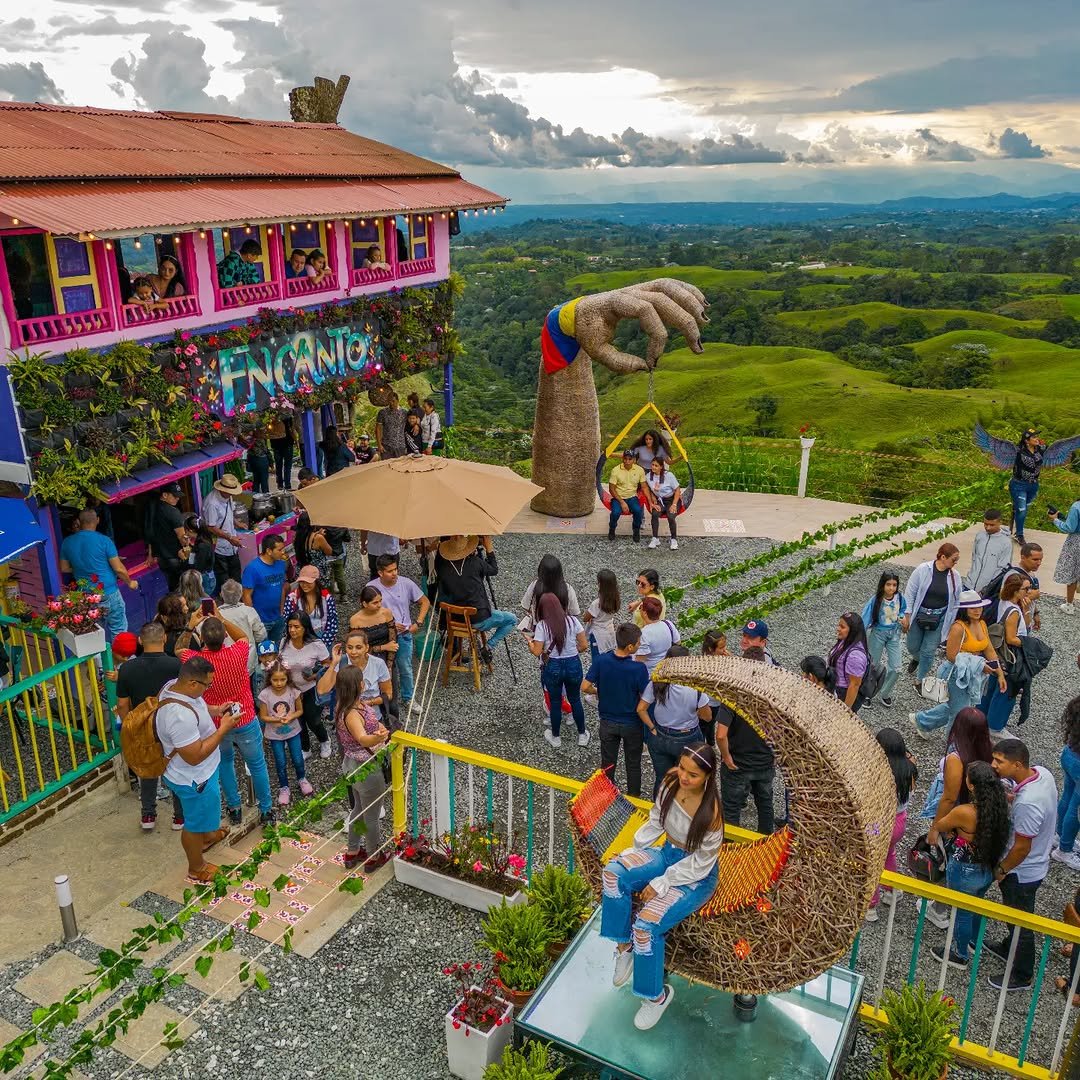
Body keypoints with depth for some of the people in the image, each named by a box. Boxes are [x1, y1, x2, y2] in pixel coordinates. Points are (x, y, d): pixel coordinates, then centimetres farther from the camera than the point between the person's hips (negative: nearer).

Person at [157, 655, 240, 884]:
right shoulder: (180, 715, -42)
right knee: (195, 822, 17)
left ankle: (208, 835, 63)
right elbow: (195, 756, -34)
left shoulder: (174, 685, -12)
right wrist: (223, 729, -28)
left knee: (202, 811, 36)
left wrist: (215, 710, -5)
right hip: (193, 779, -9)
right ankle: (197, 869, 40)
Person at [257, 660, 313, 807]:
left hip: (293, 731, 1)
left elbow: (300, 710, -3)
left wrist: (290, 717, -22)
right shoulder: (265, 694, -20)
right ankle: (284, 788, 31)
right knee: (280, 763, 8)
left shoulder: (293, 691, -16)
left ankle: (302, 779, 39)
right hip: (275, 734, -1)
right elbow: (263, 716, -10)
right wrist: (277, 719, -26)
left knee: (298, 760, 9)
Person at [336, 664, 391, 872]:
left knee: (359, 808, 29)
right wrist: (379, 737, -74)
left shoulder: (353, 704, -8)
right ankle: (375, 857, 37)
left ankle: (353, 852, 47)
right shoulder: (351, 714, -37)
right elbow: (363, 739, -56)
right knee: (371, 816, 14)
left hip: (354, 765, 10)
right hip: (366, 770, -10)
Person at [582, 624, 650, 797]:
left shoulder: (601, 660, -19)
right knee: (633, 764, 19)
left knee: (607, 763, 21)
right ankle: (634, 797, 35)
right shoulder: (638, 668, -27)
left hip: (607, 722, 3)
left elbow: (585, 687, -14)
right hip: (632, 724, -2)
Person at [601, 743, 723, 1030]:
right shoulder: (671, 783, -11)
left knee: (647, 924, -23)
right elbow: (655, 822, 5)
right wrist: (632, 850, -4)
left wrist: (661, 883, -20)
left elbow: (700, 863, -20)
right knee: (614, 871, -20)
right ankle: (623, 946, -2)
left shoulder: (710, 811, -29)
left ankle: (656, 995, 2)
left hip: (696, 876, -6)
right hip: (668, 855, 6)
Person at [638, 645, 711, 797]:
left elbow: (641, 709, -10)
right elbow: (707, 716, -10)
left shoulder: (656, 684, -15)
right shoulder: (695, 688, -22)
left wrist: (653, 729, 0)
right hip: (688, 740, -2)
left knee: (661, 779, 20)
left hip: (660, 738, 2)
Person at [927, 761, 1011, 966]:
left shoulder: (964, 813, -33)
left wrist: (933, 831, 10)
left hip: (965, 873, -6)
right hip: (988, 870, 6)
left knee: (961, 913, 19)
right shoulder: (1000, 806, -16)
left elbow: (939, 826, -11)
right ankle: (973, 941, 55)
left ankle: (960, 955, 40)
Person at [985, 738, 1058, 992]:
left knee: (1021, 924, 14)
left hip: (1022, 872, -8)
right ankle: (1008, 949, 54)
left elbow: (1022, 848, -27)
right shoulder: (1042, 772, -14)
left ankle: (1021, 977, 35)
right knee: (1013, 913, 31)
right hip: (1035, 864, 8)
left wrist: (1001, 870, -12)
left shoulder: (1027, 803, -40)